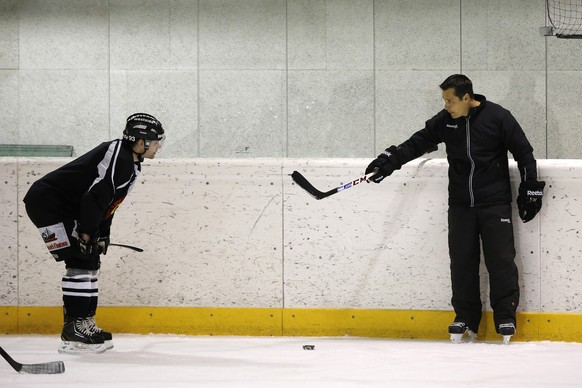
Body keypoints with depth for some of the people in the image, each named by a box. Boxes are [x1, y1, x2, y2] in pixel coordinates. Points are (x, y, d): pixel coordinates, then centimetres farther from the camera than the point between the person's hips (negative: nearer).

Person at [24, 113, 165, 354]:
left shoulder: (131, 164, 12)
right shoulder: (117, 155, -21)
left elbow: (107, 201, 19)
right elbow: (95, 197, -26)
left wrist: (102, 235, 13)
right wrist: (87, 233, -19)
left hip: (66, 208, 11)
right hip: (47, 202, -11)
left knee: (91, 261, 11)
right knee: (80, 260, -14)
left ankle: (84, 323, 17)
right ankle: (74, 333, -14)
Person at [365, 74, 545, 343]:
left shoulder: (497, 117, -9)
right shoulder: (445, 120, 2)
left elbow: (524, 152, -4)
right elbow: (419, 142, 7)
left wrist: (530, 189, -4)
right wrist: (390, 160, -4)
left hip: (495, 202, -4)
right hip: (460, 204, 4)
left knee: (500, 259, -5)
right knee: (462, 260, 3)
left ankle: (505, 316, 4)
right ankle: (466, 318, 11)